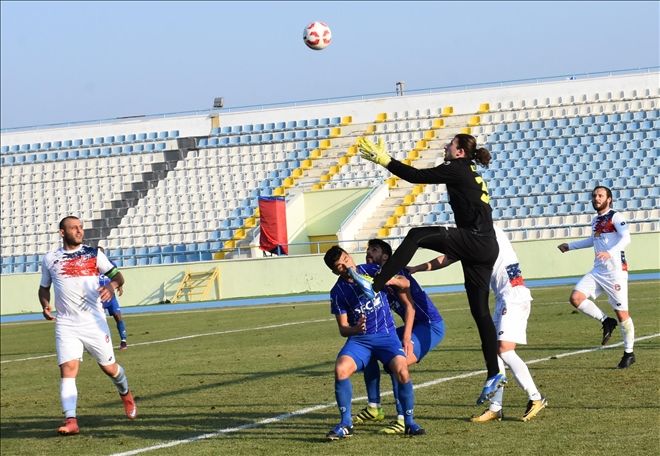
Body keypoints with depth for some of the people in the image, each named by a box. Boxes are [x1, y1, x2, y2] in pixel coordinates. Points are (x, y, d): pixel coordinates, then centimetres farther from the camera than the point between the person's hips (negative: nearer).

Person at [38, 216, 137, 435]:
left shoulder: (93, 254, 5)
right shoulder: (50, 259, 9)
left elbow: (116, 275, 5)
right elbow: (44, 287, 21)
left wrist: (112, 285, -19)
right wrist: (45, 306, 1)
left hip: (94, 322, 0)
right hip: (66, 324, 0)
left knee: (109, 367, 8)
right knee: (68, 368, -16)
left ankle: (125, 394, 41)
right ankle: (71, 421, -22)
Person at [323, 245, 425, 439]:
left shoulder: (371, 271, 1)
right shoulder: (338, 292, -1)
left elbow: (405, 283, 8)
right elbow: (343, 328, -1)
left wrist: (391, 280, -14)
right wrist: (356, 329, -24)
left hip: (386, 334, 0)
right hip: (359, 339, 1)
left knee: (401, 370, -27)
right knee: (340, 369, -27)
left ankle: (409, 422, -10)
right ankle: (346, 424, -12)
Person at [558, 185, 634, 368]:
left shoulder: (615, 217, -6)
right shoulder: (596, 220, 17)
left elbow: (626, 237, -23)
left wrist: (610, 253, -38)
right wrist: (570, 246, 46)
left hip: (615, 270, -7)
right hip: (598, 271, 7)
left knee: (622, 312, -4)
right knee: (576, 298, -11)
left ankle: (629, 353, 9)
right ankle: (606, 321, 5)